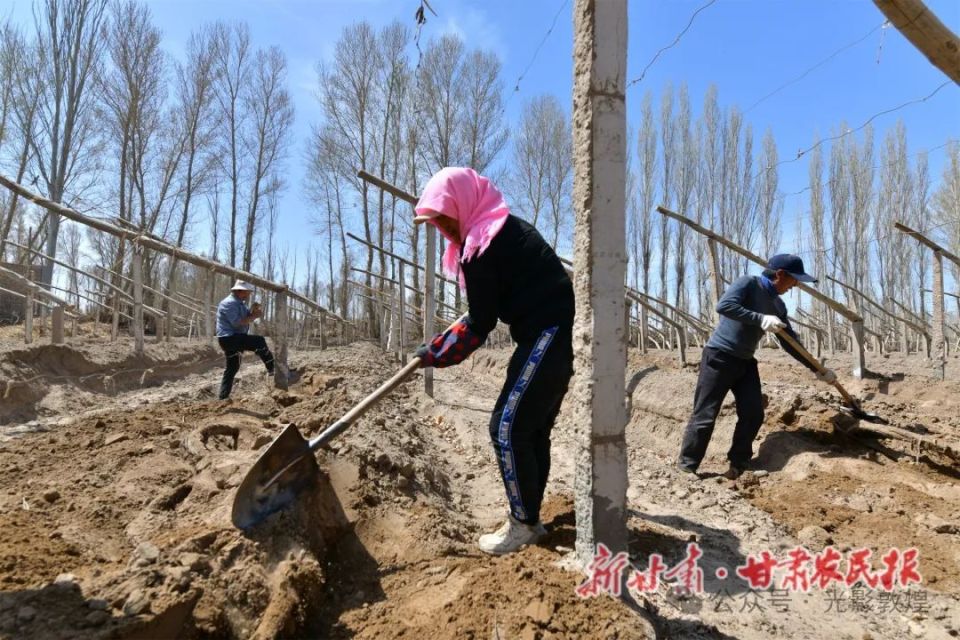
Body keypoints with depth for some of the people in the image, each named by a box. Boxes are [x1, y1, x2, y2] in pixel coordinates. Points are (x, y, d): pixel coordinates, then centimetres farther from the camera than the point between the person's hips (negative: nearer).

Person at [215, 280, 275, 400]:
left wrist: (254, 312, -6)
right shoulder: (229, 303, -16)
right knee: (260, 341, -22)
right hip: (229, 338, -11)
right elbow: (237, 322, -25)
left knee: (232, 368, 15)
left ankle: (223, 396, 22)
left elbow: (247, 319, 14)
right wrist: (254, 316, -18)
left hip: (234, 338, 11)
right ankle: (273, 369, -18)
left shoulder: (240, 303, 17)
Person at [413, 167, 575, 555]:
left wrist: (434, 353, 2)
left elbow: (480, 324, -9)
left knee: (508, 427, -6)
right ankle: (528, 517, 24)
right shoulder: (505, 228, 17)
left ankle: (523, 523, 5)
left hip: (546, 336, -10)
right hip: (560, 333, 10)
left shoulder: (481, 247, -13)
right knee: (532, 429, 14)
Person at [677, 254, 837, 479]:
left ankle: (737, 466, 15)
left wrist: (817, 369, 16)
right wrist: (760, 319, -30)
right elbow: (724, 306, -28)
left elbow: (790, 343, 17)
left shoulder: (778, 306, 11)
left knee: (753, 415, 2)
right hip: (719, 356, -8)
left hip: (745, 361, 8)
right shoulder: (749, 283, -10)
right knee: (705, 416, -7)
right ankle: (686, 467, 0)